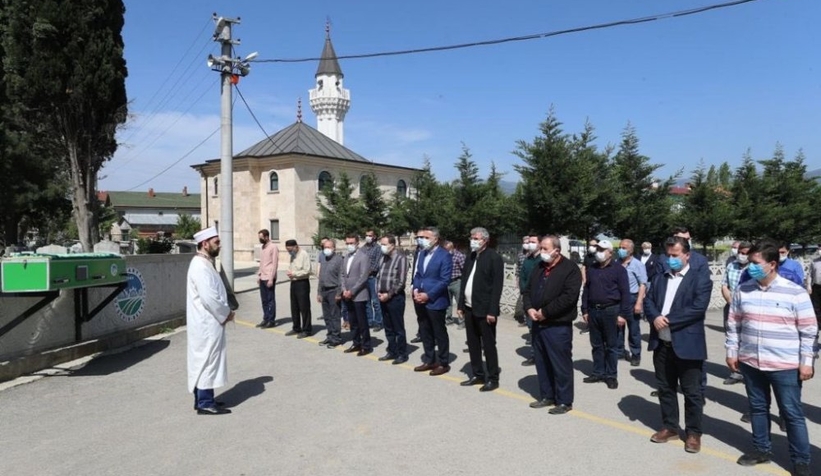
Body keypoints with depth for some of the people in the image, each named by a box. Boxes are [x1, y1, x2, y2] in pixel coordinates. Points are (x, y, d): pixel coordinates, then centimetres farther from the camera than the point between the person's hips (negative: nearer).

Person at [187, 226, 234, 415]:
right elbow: (209, 298, -26)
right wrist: (226, 314, -13)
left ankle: (202, 400, 26)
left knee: (203, 362, 16)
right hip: (207, 324, -10)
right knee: (208, 362, -2)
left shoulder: (204, 264, 12)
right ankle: (205, 404, 7)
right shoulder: (201, 266, -20)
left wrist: (224, 312, 6)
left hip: (207, 323, 10)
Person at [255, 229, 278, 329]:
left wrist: (271, 279, -17)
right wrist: (259, 275, 13)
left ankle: (271, 321, 6)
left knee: (270, 300, 0)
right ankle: (265, 319, 19)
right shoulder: (262, 248, 14)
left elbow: (275, 264, -14)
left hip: (269, 278, -8)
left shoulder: (273, 247, -10)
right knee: (264, 300, 12)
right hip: (262, 278, 8)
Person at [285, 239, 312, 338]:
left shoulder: (304, 255, -13)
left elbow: (307, 271, -18)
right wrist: (289, 272, -2)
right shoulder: (293, 255, 14)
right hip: (293, 283, 9)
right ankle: (296, 328, 25)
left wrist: (294, 274, -15)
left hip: (302, 283, -9)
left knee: (304, 308, -2)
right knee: (294, 307, 14)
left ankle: (306, 330, 6)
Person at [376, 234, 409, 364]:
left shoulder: (400, 258, -12)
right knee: (388, 328, 14)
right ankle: (392, 352, 25)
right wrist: (378, 292, 3)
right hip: (383, 297, 7)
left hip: (395, 297, -7)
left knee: (398, 328, 1)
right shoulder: (384, 257, 11)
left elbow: (401, 281, -15)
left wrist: (389, 294, -13)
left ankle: (402, 354, 11)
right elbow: (378, 276, 17)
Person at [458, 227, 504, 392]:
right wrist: (460, 305, 10)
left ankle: (492, 379, 12)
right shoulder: (470, 257, 12)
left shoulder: (494, 257, -10)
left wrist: (492, 310, -18)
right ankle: (477, 374, 25)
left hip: (484, 309, -7)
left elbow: (497, 285, -14)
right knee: (473, 344, 13)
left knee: (488, 345, 2)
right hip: (469, 308, 7)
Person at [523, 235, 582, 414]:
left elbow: (569, 297, -20)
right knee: (542, 364, 15)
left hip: (558, 326, -7)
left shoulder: (570, 269, -10)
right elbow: (528, 291, 15)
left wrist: (545, 312, -19)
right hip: (538, 324, 8)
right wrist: (529, 309, -5)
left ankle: (564, 401, 13)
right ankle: (546, 396, 28)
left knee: (561, 364, 1)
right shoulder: (538, 268, 13)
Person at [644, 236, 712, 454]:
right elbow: (648, 301, 8)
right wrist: (655, 317, -13)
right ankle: (670, 427, 29)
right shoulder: (659, 278, 13)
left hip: (687, 344, -5)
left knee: (692, 392, 6)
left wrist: (668, 320, -18)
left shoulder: (700, 278, -5)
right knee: (665, 388, 15)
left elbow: (698, 308, -17)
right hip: (661, 343, 6)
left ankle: (693, 433, 21)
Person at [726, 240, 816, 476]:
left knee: (792, 413, 6)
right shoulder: (743, 290, 0)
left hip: (785, 366, -4)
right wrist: (731, 352, 7)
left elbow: (808, 330, -6)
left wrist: (806, 362, -7)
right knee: (758, 408, 16)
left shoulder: (795, 293, -10)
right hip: (750, 363, 4)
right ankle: (762, 449, 33)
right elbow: (733, 324, 8)